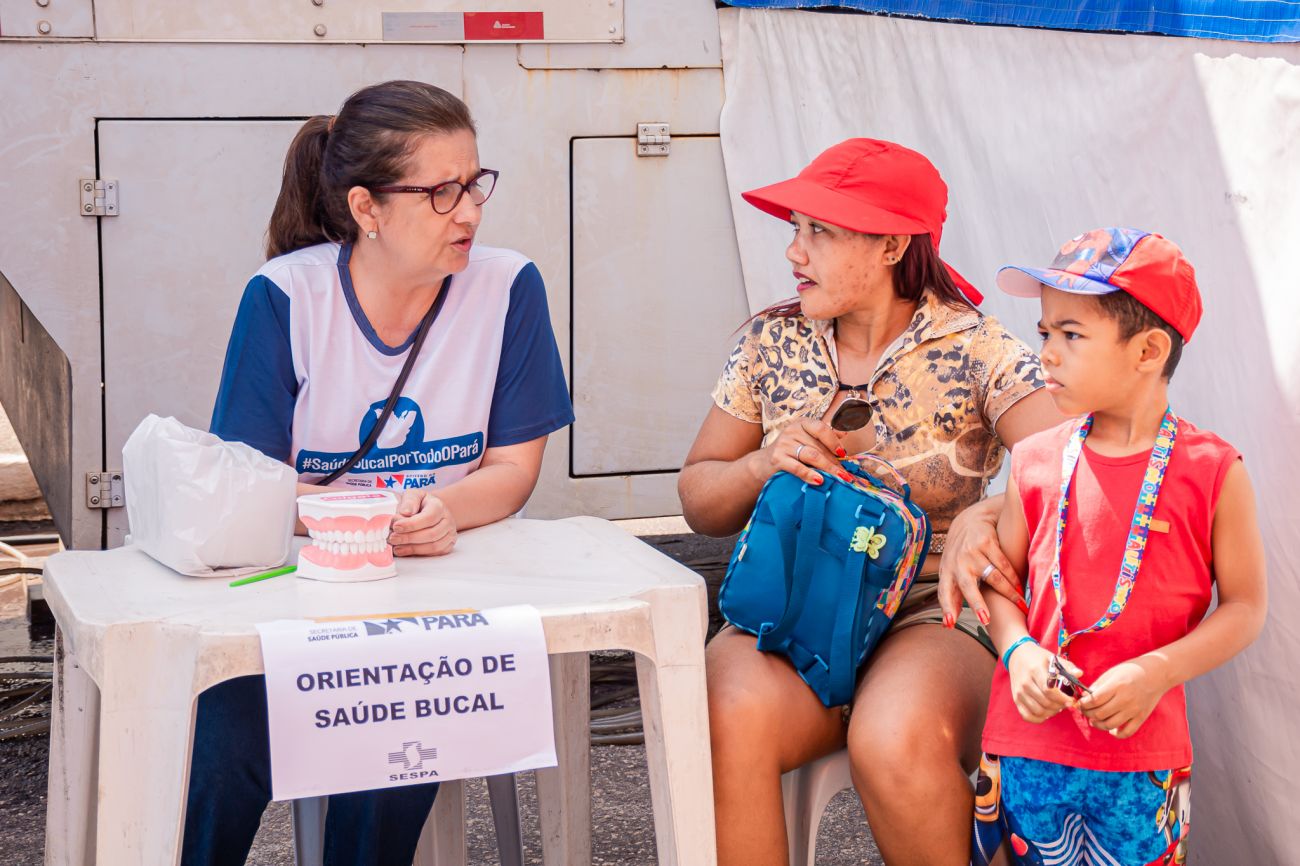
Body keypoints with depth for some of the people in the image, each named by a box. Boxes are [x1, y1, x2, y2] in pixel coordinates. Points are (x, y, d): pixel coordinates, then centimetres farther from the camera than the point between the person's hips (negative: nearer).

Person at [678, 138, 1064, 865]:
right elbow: (699, 501, 14)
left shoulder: (973, 349, -3)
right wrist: (764, 465, -8)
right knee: (725, 719, -32)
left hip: (932, 616, -2)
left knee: (895, 742, -35)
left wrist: (987, 516, -37)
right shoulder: (772, 342, 8)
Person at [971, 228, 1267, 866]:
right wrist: (1018, 649, -10)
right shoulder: (1035, 461, 4)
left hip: (1141, 753, -2)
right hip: (1028, 740, 3)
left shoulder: (1211, 471, -5)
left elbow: (1244, 607, -2)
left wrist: (1157, 672, -16)